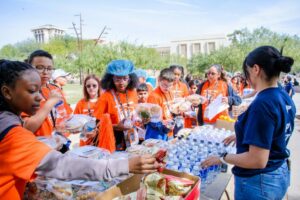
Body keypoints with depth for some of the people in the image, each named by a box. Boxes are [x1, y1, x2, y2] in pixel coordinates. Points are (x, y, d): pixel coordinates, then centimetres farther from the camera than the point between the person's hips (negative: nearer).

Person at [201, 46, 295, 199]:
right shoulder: (285, 98, 0)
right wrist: (244, 135, 17)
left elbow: (257, 160, -28)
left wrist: (222, 158, -16)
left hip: (258, 181, -8)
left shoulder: (262, 104, -28)